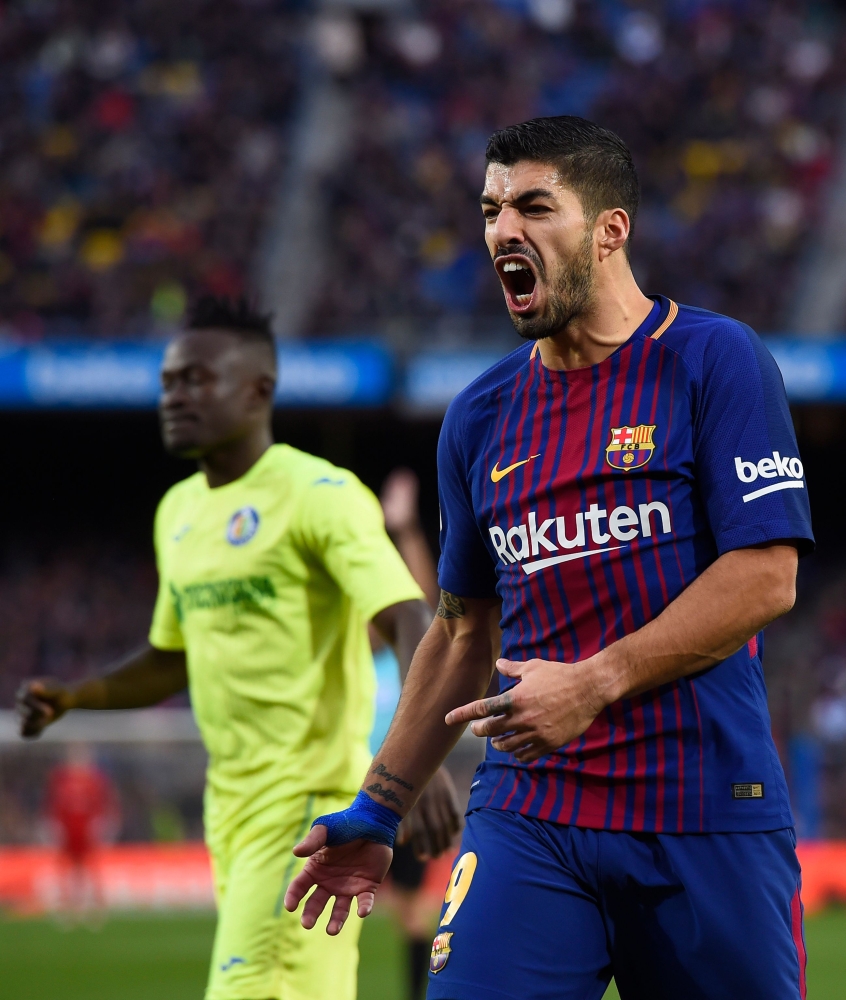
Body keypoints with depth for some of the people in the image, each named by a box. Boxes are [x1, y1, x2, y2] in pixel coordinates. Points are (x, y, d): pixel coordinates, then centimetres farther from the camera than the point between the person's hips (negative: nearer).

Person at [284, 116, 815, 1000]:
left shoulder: (716, 362, -1)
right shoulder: (481, 417, 14)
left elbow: (765, 578, -9)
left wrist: (593, 683, -16)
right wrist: (379, 812, 20)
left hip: (707, 821, -3)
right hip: (528, 819, 3)